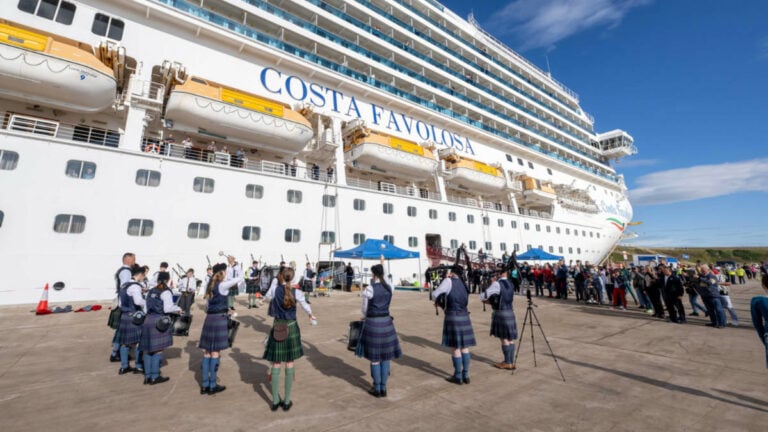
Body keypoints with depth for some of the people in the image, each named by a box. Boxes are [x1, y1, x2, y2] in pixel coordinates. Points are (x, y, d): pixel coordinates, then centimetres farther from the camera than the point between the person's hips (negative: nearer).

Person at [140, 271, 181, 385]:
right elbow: (167, 308, -14)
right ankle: (155, 376, 6)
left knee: (148, 349, 13)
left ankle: (147, 376, 20)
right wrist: (178, 309, 2)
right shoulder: (166, 292, -8)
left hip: (148, 320, 7)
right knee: (158, 349, 1)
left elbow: (147, 307, 15)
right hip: (159, 321, -7)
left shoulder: (150, 291, 14)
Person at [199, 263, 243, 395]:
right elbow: (240, 278, -13)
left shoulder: (209, 285, 8)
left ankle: (204, 385, 19)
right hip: (219, 318, -7)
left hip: (209, 318, 7)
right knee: (216, 352, 1)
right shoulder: (223, 285, -14)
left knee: (207, 352, 11)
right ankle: (213, 385, 10)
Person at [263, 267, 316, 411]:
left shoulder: (274, 289, -8)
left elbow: (267, 296, 17)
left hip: (277, 328, 1)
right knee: (289, 364, 9)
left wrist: (277, 283, 19)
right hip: (291, 328, -1)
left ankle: (275, 401, 21)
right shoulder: (296, 292, -9)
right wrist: (311, 315, 26)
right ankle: (287, 401, 18)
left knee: (276, 364, 11)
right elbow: (305, 306, 7)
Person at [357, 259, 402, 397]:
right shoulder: (390, 287, -1)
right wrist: (382, 265, 30)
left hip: (372, 323, -5)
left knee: (374, 357, 8)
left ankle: (377, 389, 19)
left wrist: (365, 317, 20)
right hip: (386, 322, 5)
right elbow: (383, 283, 24)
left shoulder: (369, 289, -15)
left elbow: (365, 308, -3)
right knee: (385, 356, 14)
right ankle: (383, 388, 23)